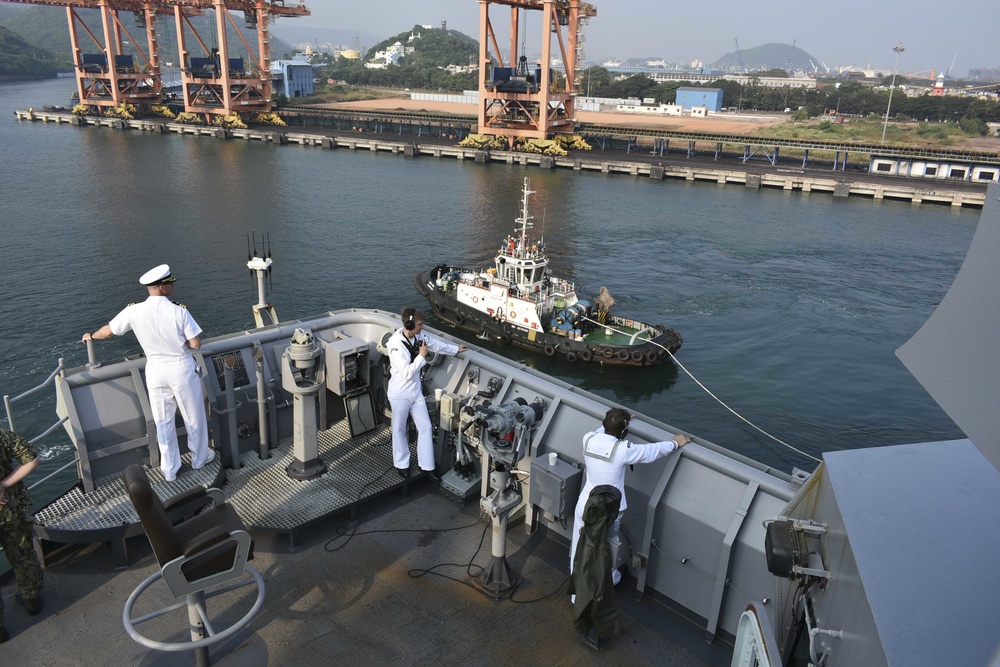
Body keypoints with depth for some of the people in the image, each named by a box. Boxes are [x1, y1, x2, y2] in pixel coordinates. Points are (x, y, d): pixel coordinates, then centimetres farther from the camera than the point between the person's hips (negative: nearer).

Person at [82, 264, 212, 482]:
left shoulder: (134, 311, -8)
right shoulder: (179, 312, -17)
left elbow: (108, 331, 6)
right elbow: (195, 344, -16)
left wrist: (91, 336, 28)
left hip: (156, 371, 3)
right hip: (182, 369, -3)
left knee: (163, 422, 14)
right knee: (194, 416, 15)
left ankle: (169, 469, 25)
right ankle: (200, 458, 31)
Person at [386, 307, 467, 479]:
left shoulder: (418, 336, -5)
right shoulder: (396, 344, -27)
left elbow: (436, 344, 16)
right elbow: (407, 373, -29)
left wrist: (456, 349, 26)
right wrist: (421, 356, -21)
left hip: (416, 391, 7)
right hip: (400, 394, -7)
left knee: (425, 427, 10)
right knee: (400, 429, 13)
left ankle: (426, 466, 23)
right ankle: (401, 464, 32)